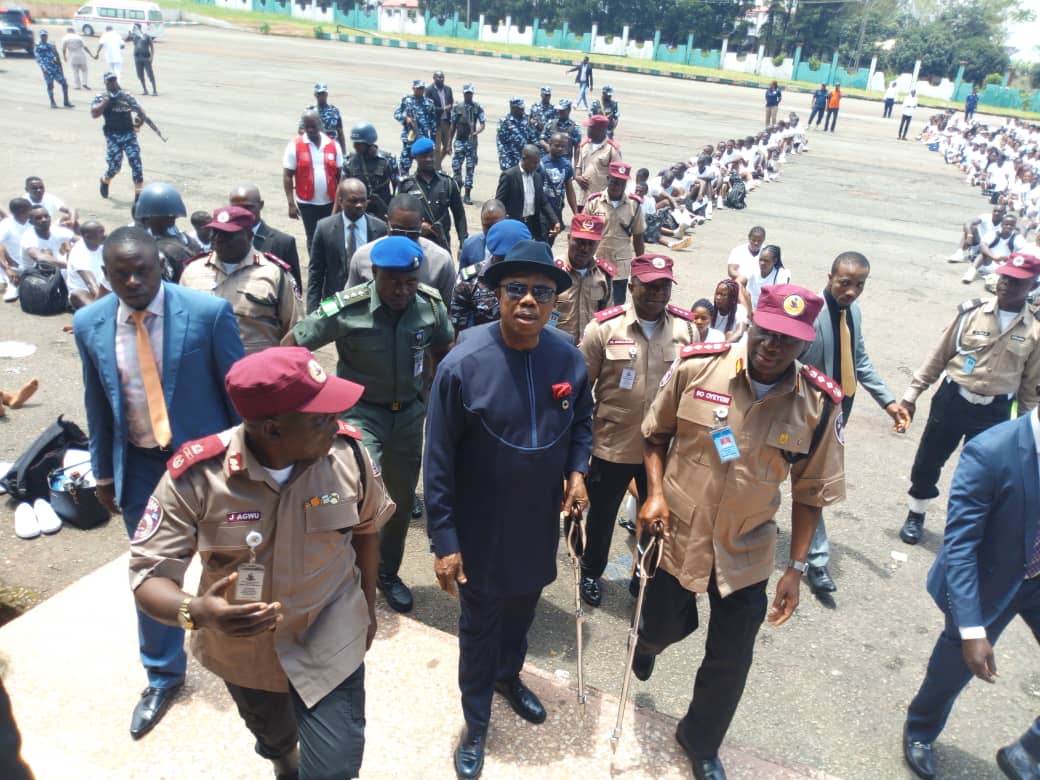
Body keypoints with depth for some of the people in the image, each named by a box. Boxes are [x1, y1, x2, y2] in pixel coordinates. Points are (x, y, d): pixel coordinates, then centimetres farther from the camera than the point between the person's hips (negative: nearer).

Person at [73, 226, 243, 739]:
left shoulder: (209, 312, -18)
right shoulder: (89, 324, -6)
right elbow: (97, 403, 5)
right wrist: (104, 471, 11)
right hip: (140, 465, 3)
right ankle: (162, 678, 38)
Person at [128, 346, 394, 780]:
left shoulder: (347, 452, -21)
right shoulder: (196, 476, -28)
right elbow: (148, 574, -23)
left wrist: (368, 606, 8)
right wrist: (195, 611, -45)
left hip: (330, 641, -1)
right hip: (244, 649, 1)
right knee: (274, 738, 30)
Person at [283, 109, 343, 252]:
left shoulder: (333, 145, 0)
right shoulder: (295, 146, -6)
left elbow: (340, 175, 5)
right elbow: (287, 176, -5)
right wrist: (291, 204, -11)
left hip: (330, 201, 2)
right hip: (307, 202, -2)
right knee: (313, 239, 6)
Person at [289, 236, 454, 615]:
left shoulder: (430, 304, -12)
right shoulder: (346, 309, -22)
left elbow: (442, 351, 8)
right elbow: (290, 346, -10)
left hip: (409, 411, 4)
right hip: (361, 410, -4)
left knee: (402, 498, 14)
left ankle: (388, 573, 38)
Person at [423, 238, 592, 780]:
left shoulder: (569, 359, -10)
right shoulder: (463, 364, -23)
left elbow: (581, 423, 10)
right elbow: (438, 463, -17)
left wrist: (577, 470, -9)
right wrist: (443, 542, -15)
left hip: (540, 521, 4)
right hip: (481, 528, -4)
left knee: (523, 607, 26)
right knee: (480, 625, 15)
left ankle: (508, 676, 56)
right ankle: (476, 721, 40)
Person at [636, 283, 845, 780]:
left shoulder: (819, 404, -12)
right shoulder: (695, 367, -16)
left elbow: (811, 492, -2)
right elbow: (656, 433, 0)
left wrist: (796, 567, -2)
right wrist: (655, 492, -12)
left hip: (746, 552, 1)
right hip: (675, 534, 0)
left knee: (730, 661, 12)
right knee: (669, 627, 21)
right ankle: (647, 640, 62)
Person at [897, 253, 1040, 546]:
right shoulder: (973, 311, -6)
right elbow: (939, 354, 0)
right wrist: (913, 392, -1)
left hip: (994, 411, 0)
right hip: (952, 399, 0)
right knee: (927, 461, 9)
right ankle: (915, 516, 30)